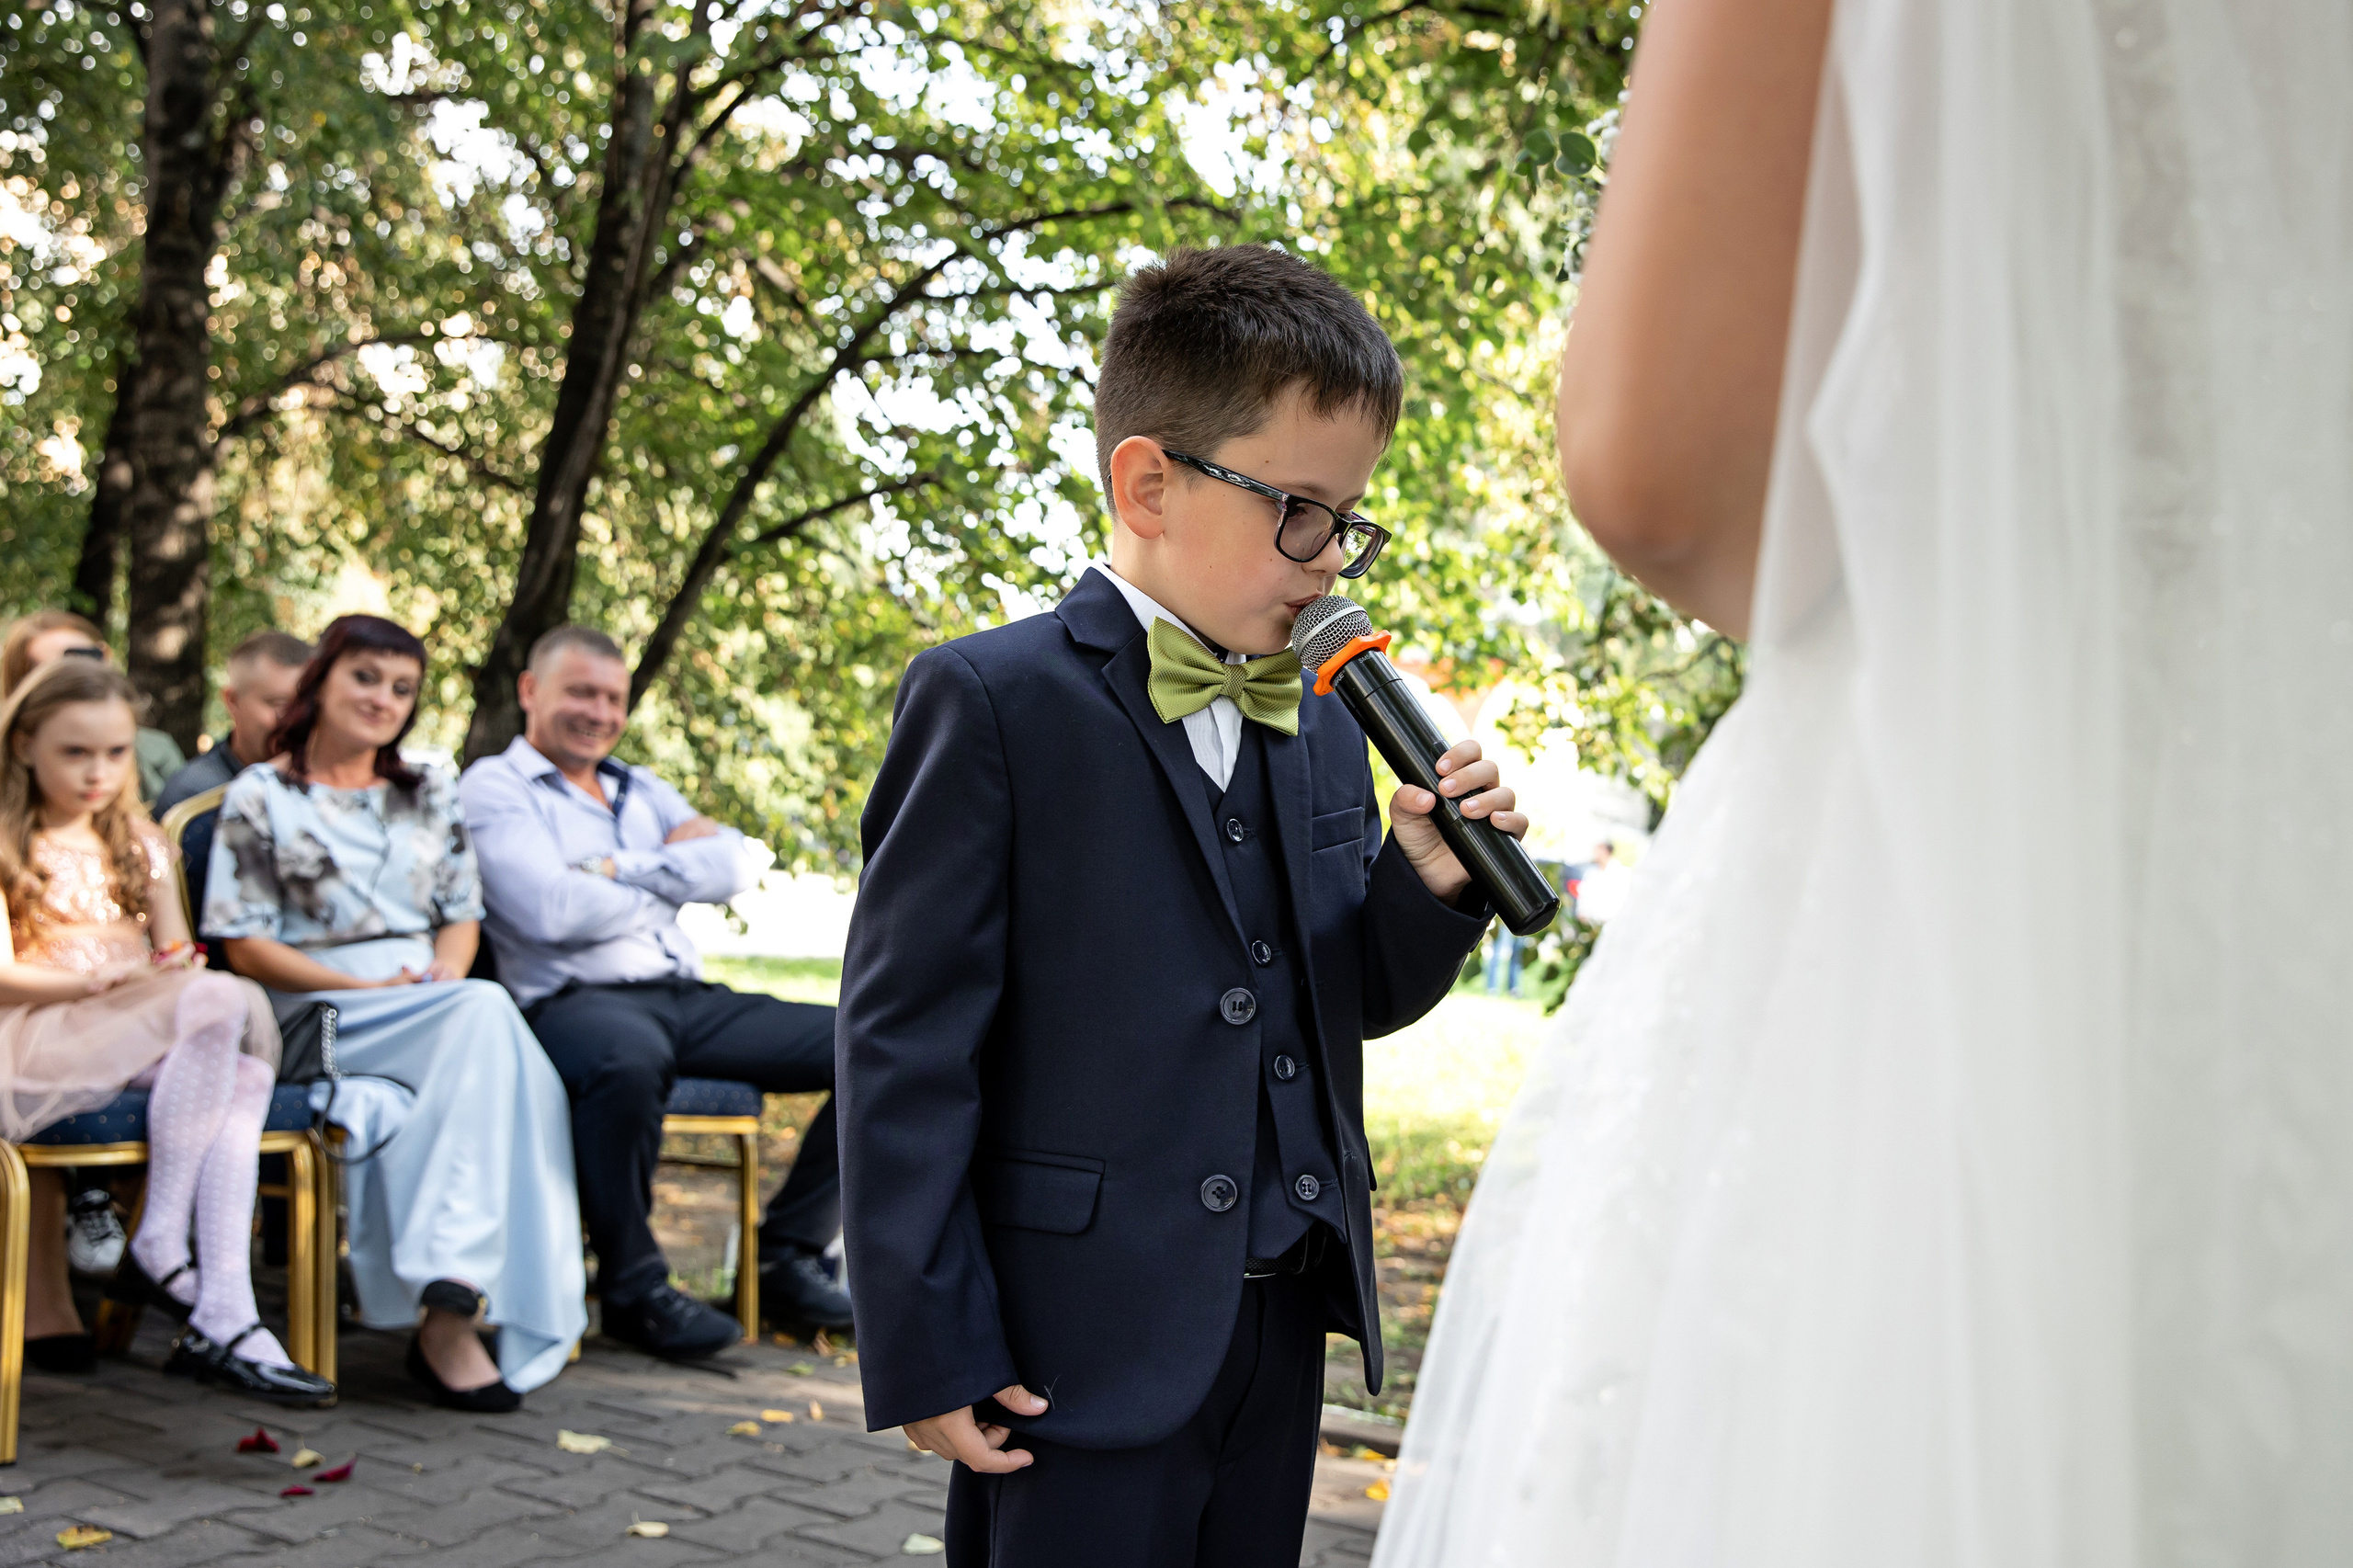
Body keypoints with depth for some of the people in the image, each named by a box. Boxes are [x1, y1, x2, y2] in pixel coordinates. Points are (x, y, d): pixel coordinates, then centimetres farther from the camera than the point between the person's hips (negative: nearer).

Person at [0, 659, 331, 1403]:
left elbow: (176, 950, 16)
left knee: (243, 1064, -31)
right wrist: (107, 981, -18)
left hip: (140, 1044, 5)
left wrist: (178, 964, -8)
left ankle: (223, 1317, -40)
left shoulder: (138, 841, 24)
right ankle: (160, 1247, -28)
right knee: (227, 1002, -32)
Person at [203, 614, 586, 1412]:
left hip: (436, 1005, 4)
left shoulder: (429, 793, 22)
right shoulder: (260, 796, 8)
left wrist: (447, 971, -5)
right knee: (486, 1015, -35)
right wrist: (365, 987, -12)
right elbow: (246, 947, 0)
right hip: (318, 1017, -4)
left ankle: (449, 1316, -41)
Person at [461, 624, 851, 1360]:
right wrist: (669, 880, 4)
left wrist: (618, 871, -5)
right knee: (630, 1056, -44)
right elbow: (554, 911, -11)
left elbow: (733, 864, 7)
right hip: (575, 1001, -7)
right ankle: (633, 1289, -24)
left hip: (687, 998, 7)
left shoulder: (641, 790, 25)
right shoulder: (493, 788, 5)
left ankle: (788, 1252, 2)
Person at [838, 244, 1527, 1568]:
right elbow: (907, 1037, -12)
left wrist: (1429, 884, -4)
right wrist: (928, 1348, -14)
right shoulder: (995, 701, -10)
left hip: (1283, 1321, 7)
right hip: (1079, 1344, -6)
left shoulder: (1326, 723, 10)